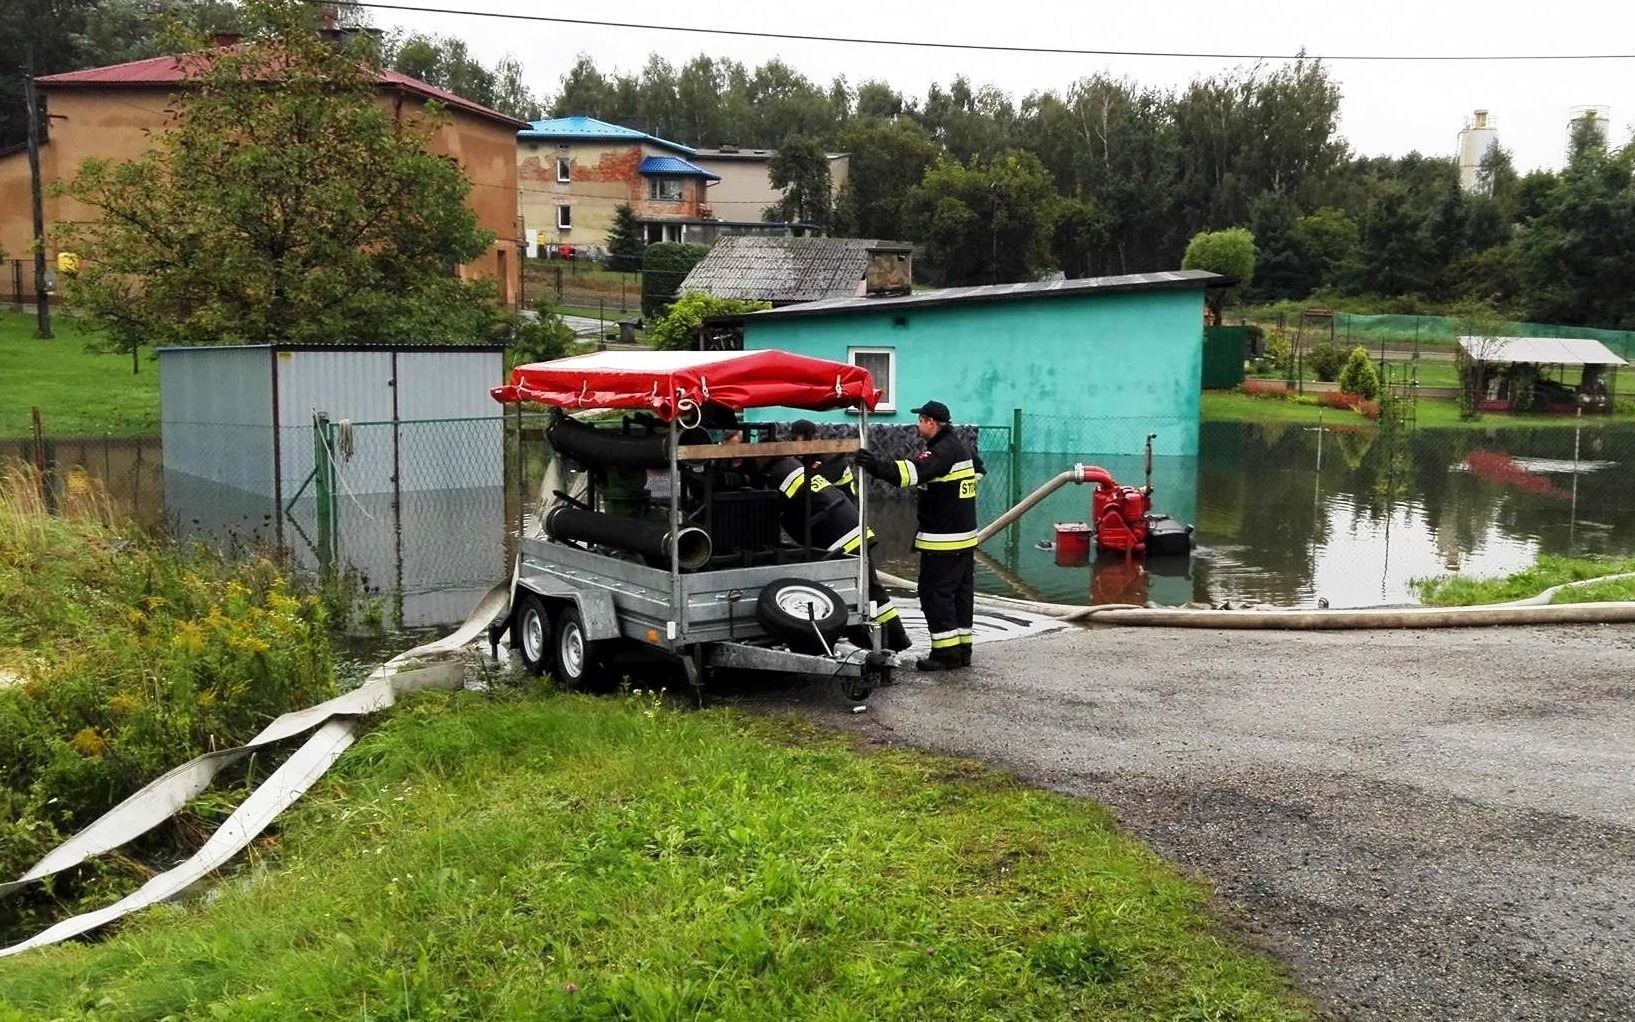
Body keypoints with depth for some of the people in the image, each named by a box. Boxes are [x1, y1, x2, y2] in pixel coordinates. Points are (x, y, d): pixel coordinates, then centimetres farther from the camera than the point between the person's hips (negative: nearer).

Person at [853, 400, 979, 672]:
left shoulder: (942, 451, -18)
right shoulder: (962, 447, 13)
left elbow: (913, 471, -35)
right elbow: (978, 469, 33)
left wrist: (877, 466, -45)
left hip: (942, 540, -10)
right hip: (966, 537, 10)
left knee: (935, 592, -5)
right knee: (961, 592, 13)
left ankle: (946, 651, -4)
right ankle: (962, 649, 20)